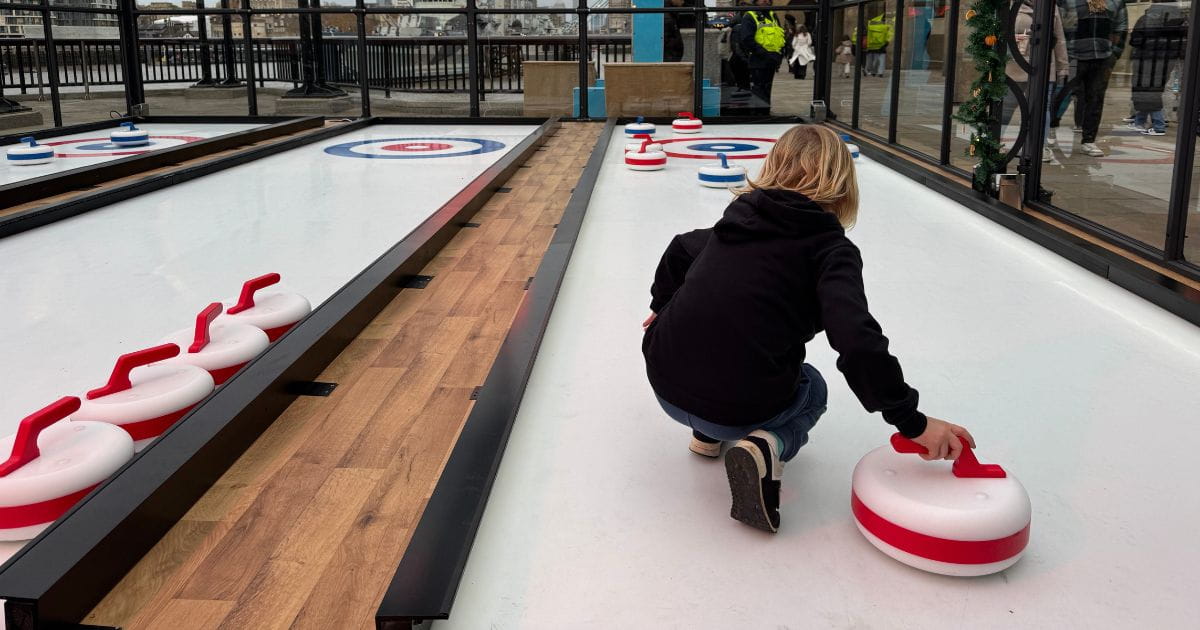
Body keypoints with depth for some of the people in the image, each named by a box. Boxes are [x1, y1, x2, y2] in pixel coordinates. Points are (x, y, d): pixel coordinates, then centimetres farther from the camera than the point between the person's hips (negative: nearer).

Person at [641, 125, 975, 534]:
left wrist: (662, 305, 48)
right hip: (740, 406, -6)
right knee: (811, 389, 28)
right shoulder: (832, 248, -5)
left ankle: (708, 431, 35)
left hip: (665, 383, 6)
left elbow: (681, 249, 32)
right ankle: (768, 445, -2)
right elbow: (858, 341, -20)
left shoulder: (740, 217, 13)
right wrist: (911, 422, -13)